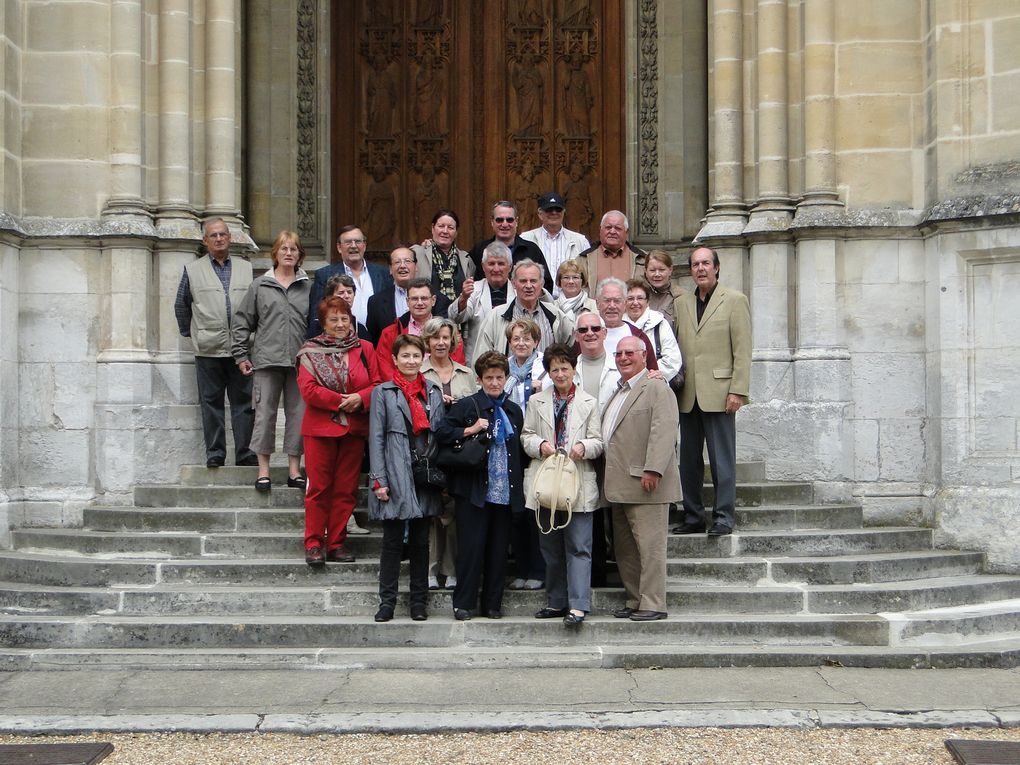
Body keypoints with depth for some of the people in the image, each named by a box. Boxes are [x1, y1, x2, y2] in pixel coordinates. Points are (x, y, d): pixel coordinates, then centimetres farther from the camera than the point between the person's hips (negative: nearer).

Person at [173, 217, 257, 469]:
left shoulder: (247, 269, 11)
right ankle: (214, 453, 9)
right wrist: (189, 333, 14)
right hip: (208, 349, -1)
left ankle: (244, 453, 7)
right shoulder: (193, 270, 8)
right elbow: (181, 305, 16)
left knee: (244, 401, 2)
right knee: (211, 402, 2)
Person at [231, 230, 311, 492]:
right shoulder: (260, 286, 7)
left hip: (300, 361, 1)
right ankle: (263, 471, 6)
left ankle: (295, 470, 13)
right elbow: (242, 321, 9)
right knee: (265, 412, -1)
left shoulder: (308, 287, 10)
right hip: (266, 360, -1)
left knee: (298, 413, 4)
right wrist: (241, 355, 3)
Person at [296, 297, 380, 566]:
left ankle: (337, 543, 13)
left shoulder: (364, 348, 8)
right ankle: (314, 544, 7)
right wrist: (341, 400, -15)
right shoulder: (311, 351, 1)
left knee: (346, 489, 5)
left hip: (354, 429, 3)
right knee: (319, 487, -1)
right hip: (320, 428, -2)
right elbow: (308, 389, -10)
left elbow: (378, 384, 3)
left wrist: (360, 398, -15)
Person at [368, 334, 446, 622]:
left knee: (420, 541, 8)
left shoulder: (433, 392, 11)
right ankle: (387, 601, 8)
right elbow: (376, 438, -2)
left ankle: (419, 602, 16)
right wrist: (379, 480, -9)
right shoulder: (383, 392, 2)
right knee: (392, 541, 0)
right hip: (395, 477, -3)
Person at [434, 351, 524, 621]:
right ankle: (464, 603, 5)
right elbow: (440, 432, -7)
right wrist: (469, 430, -18)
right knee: (471, 547, -4)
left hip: (505, 491, 4)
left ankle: (493, 603, 15)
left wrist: (518, 486, 12)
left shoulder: (514, 411, 14)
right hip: (474, 489, -4)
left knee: (498, 548, 6)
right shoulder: (467, 406, -1)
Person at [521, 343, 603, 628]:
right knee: (550, 548, 10)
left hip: (578, 484, -3)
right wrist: (540, 444, -11)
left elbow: (597, 442, 4)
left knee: (578, 547, -7)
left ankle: (578, 605, -8)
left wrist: (583, 446, -17)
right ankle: (557, 602, 19)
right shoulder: (537, 401, 12)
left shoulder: (589, 403, 7)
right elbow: (526, 436, 10)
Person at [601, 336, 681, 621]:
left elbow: (664, 432, -17)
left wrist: (653, 470, -25)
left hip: (645, 485, -9)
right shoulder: (618, 393, 22)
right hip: (620, 487, 9)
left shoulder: (657, 389, -7)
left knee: (649, 545, -7)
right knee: (625, 549, 13)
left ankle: (653, 604, -3)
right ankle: (634, 601, 21)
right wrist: (609, 479, 18)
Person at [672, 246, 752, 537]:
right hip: (688, 395, 5)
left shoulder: (734, 300, 1)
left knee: (722, 458, -2)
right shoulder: (680, 303, 14)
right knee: (689, 459, 8)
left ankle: (723, 517, 5)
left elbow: (742, 350, -4)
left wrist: (738, 391, -11)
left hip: (718, 393, -5)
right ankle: (693, 517, 17)